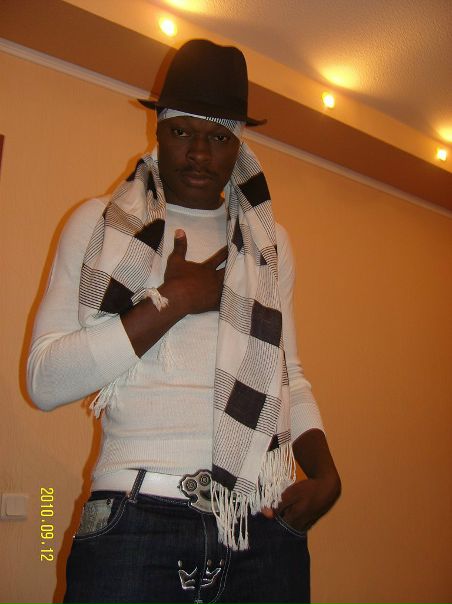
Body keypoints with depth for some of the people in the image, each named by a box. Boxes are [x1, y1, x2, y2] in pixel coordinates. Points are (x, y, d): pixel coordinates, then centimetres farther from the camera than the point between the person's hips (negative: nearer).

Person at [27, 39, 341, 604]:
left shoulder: (269, 240, 15)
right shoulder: (97, 223, 5)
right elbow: (44, 381, -5)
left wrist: (324, 471, 1)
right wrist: (170, 301, -10)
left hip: (266, 522, 4)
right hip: (138, 517, -3)